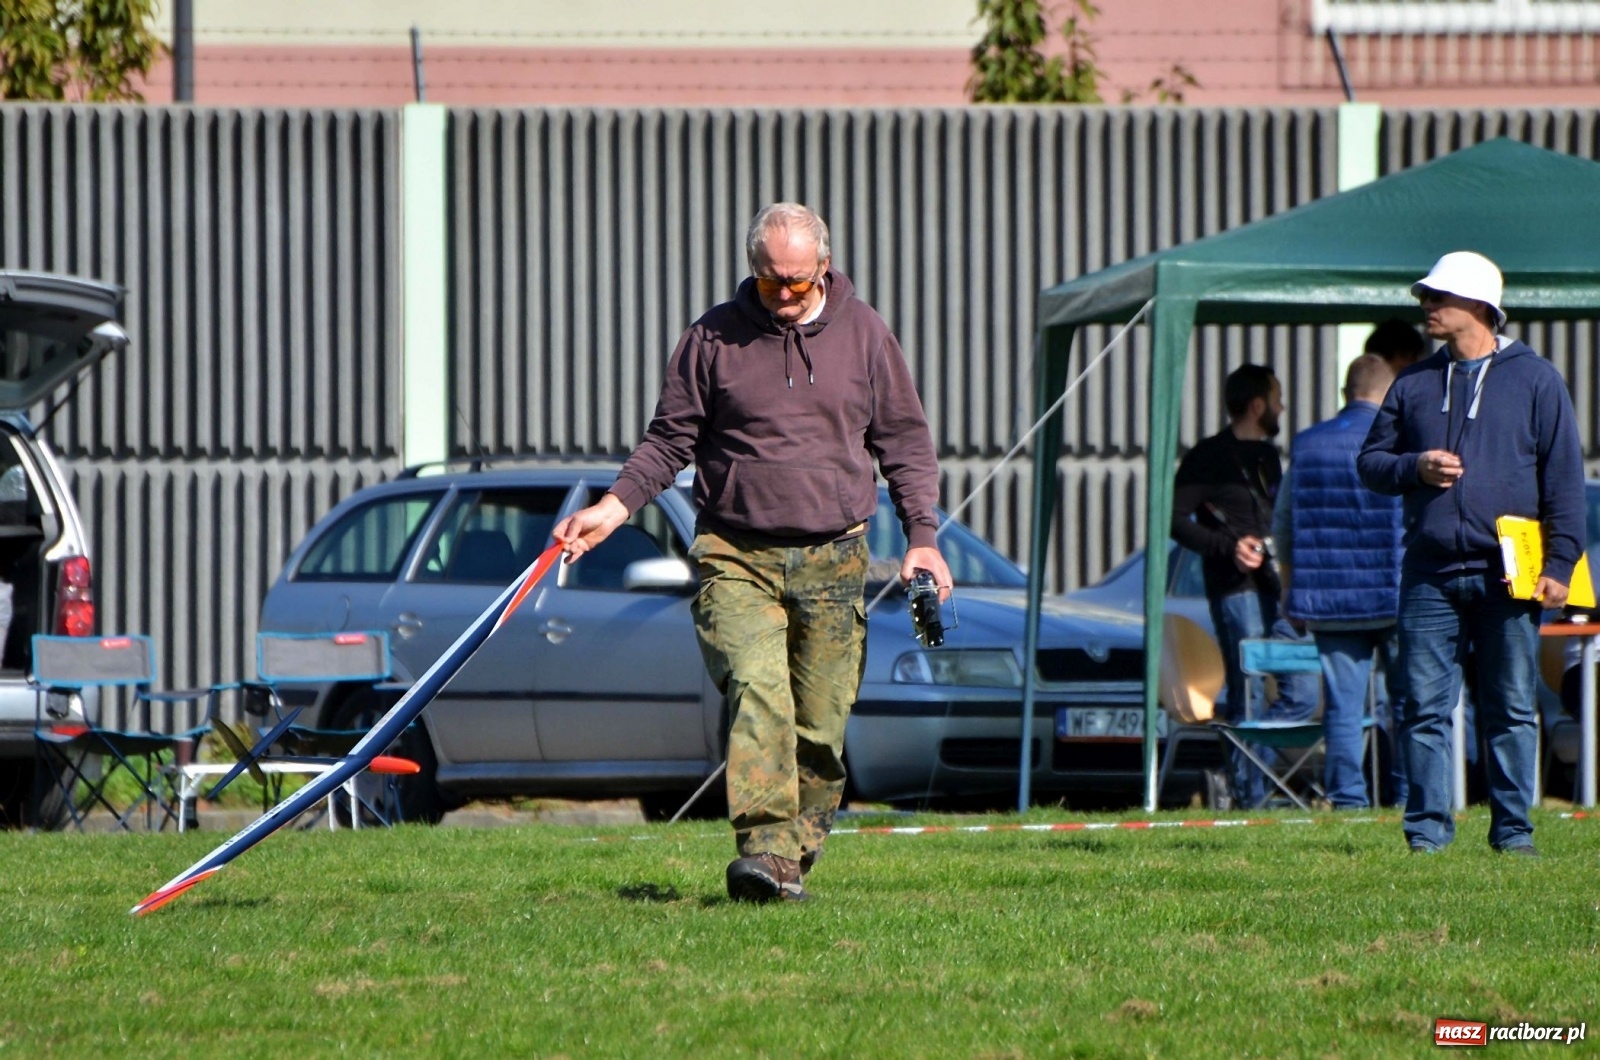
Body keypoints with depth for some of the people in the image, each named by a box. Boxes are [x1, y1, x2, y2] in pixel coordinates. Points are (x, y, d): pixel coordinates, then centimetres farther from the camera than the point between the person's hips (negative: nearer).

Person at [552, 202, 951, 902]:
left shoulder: (864, 336, 9)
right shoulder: (712, 339, 5)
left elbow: (904, 443, 15)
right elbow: (669, 441, 8)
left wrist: (922, 534, 5)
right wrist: (613, 508, -6)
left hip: (833, 562, 2)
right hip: (736, 557, -2)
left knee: (820, 721, 1)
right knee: (757, 691, -22)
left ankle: (796, 856, 12)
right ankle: (764, 848, -30)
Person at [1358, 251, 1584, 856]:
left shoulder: (1535, 380, 5)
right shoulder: (1414, 385, 14)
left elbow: (1564, 477, 3)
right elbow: (1370, 461, 16)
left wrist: (1559, 562, -5)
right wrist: (1415, 467, -6)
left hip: (1508, 577, -3)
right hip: (1429, 574, 3)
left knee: (1511, 709, 2)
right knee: (1424, 707, -1)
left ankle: (1513, 829, 7)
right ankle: (1427, 828, 4)